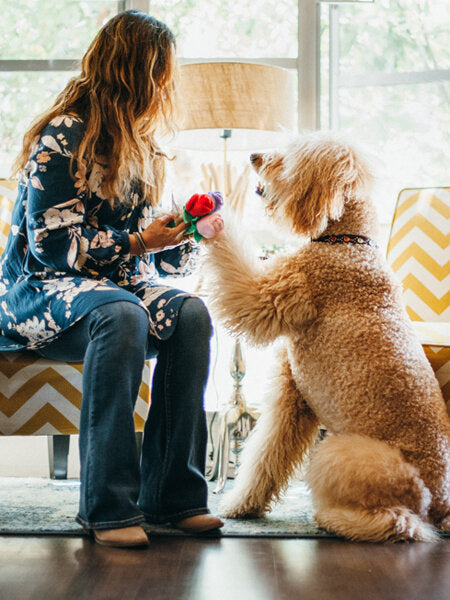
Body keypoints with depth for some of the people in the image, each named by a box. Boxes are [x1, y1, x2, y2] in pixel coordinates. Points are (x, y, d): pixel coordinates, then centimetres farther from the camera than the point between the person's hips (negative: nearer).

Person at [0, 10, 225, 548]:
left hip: (112, 282, 7)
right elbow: (52, 244, -16)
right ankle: (109, 507, -34)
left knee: (191, 313, -24)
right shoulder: (64, 136, -11)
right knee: (121, 315, -38)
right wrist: (138, 244, -16)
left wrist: (187, 238, -1)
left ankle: (171, 496, -23)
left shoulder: (139, 149, 15)